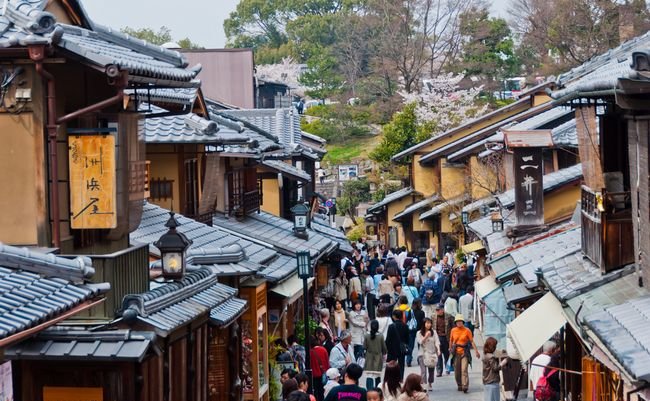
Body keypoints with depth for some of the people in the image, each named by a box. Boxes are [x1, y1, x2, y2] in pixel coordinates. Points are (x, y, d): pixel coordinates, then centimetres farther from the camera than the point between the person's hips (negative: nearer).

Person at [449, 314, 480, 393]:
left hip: (465, 353, -3)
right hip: (456, 353, 3)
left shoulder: (467, 330, -5)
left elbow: (472, 342, -4)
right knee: (457, 371, 6)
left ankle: (465, 386, -19)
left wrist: (476, 351, -8)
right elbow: (451, 341, 17)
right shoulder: (453, 330, 4)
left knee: (464, 370, -14)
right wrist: (450, 349, 25)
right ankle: (459, 385, 22)